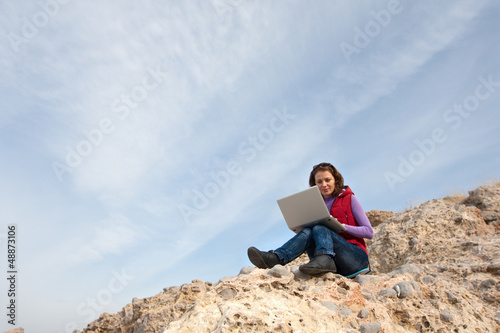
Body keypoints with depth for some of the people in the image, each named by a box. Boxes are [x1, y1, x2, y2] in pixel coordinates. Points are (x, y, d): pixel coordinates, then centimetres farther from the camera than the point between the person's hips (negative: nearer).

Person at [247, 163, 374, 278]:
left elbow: (369, 232, 0)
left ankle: (324, 260, -51)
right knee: (308, 232, -22)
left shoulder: (349, 198, 5)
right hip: (336, 265, 3)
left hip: (357, 258, -3)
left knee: (319, 229, -24)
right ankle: (275, 258, -41)